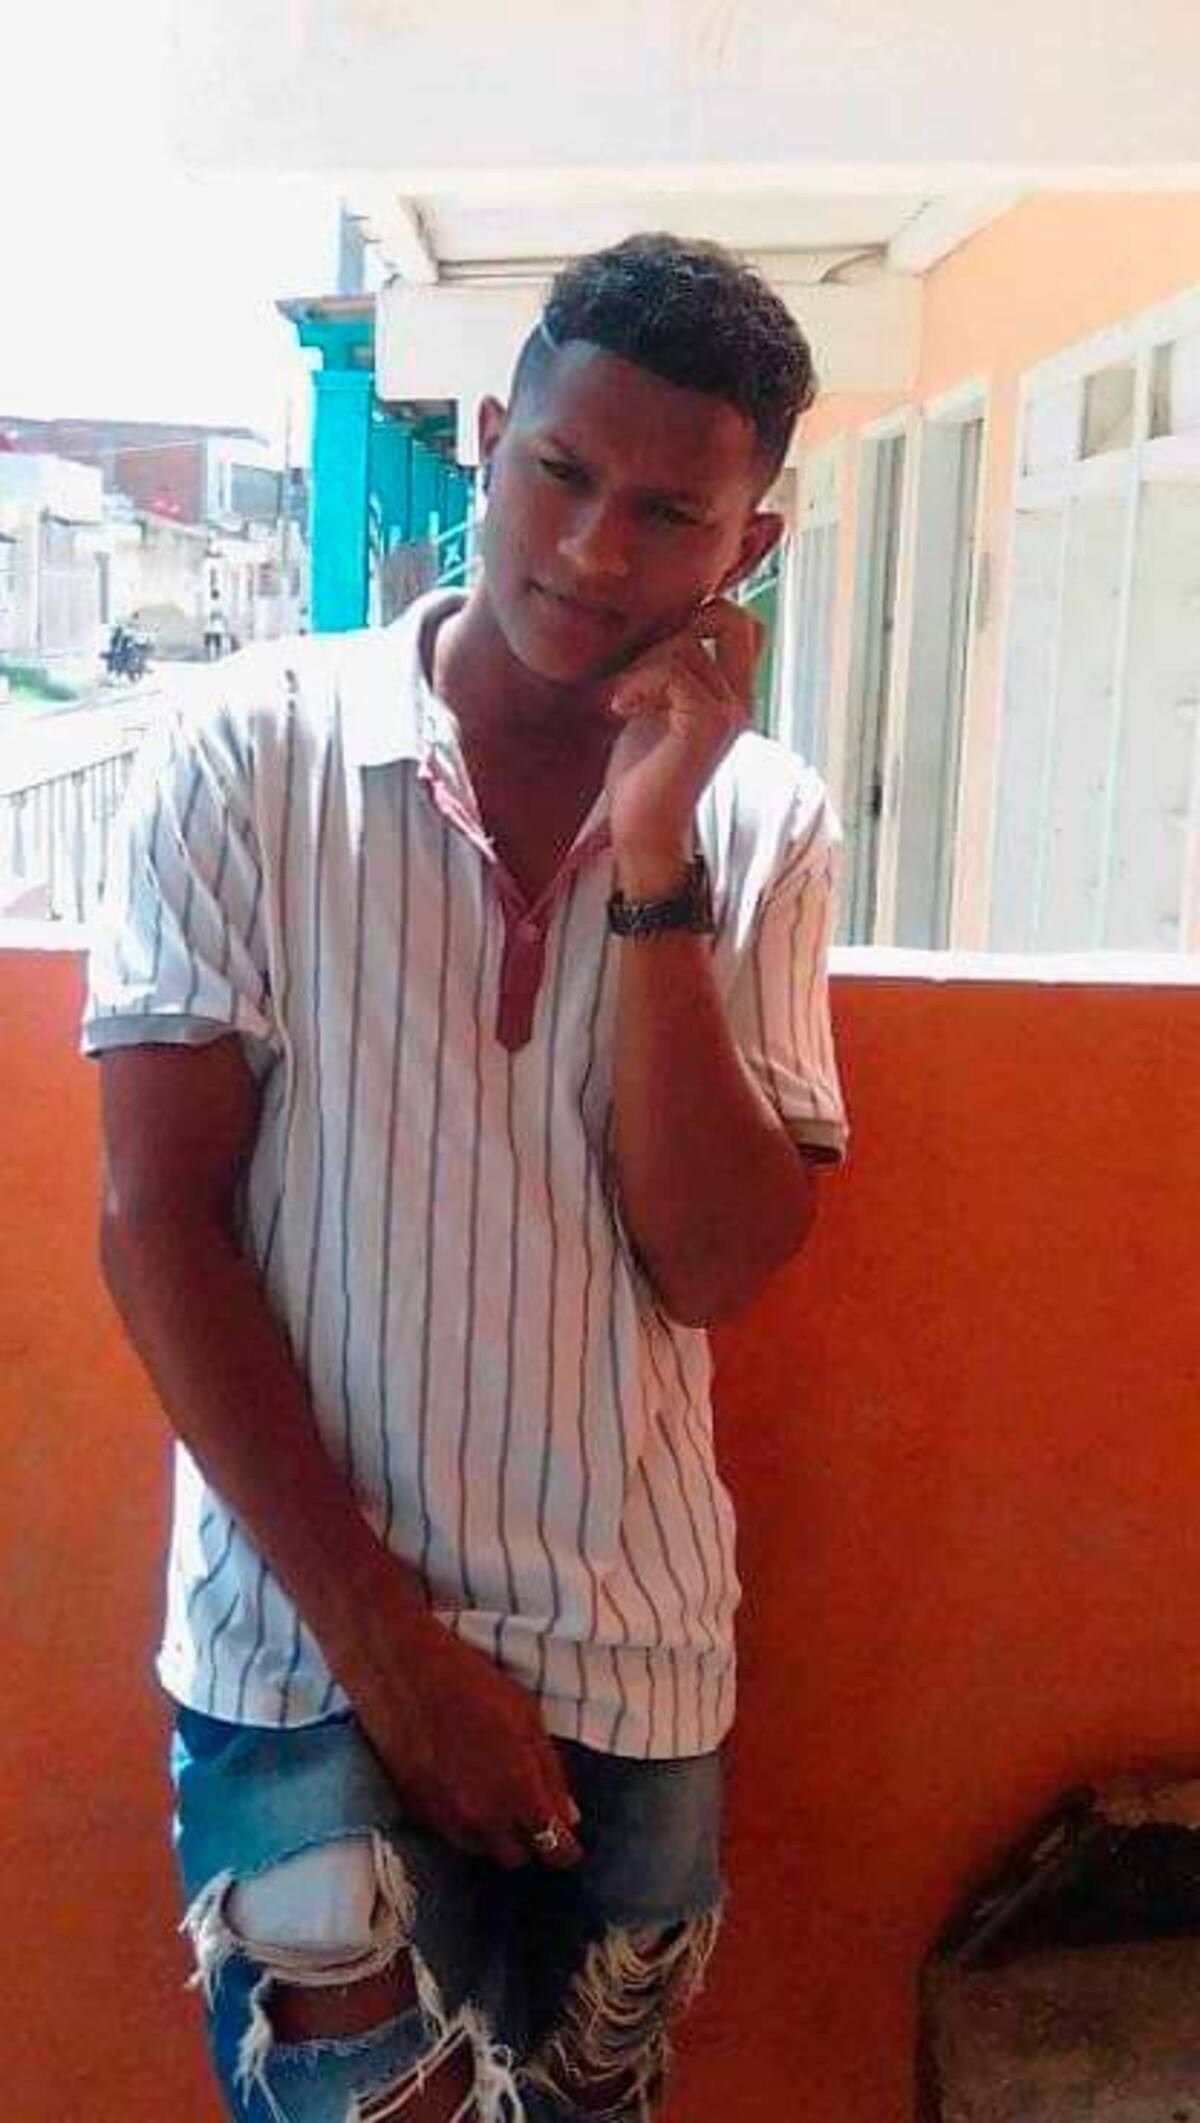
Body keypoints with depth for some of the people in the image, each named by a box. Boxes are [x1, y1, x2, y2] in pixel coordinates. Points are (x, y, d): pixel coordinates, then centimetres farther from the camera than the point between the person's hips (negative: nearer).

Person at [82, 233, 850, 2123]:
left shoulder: (766, 826, -3)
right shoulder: (252, 753, -10)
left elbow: (715, 1268, -10)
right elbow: (159, 1218, -10)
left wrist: (654, 859, -19)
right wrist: (382, 1630, -12)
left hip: (635, 1657, 3)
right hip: (311, 1638, -3)